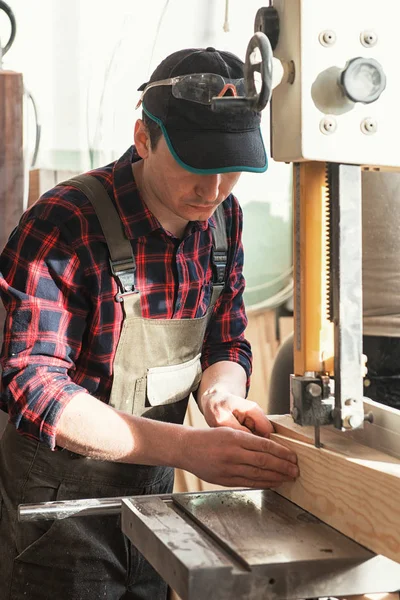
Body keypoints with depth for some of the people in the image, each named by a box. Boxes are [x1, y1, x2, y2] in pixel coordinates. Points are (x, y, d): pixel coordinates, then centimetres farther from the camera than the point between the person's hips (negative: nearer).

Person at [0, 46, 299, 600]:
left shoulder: (224, 219, -3)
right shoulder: (64, 225, -24)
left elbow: (226, 343, 4)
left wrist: (220, 391, -21)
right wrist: (186, 446, -38)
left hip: (154, 490, 6)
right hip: (61, 497, -6)